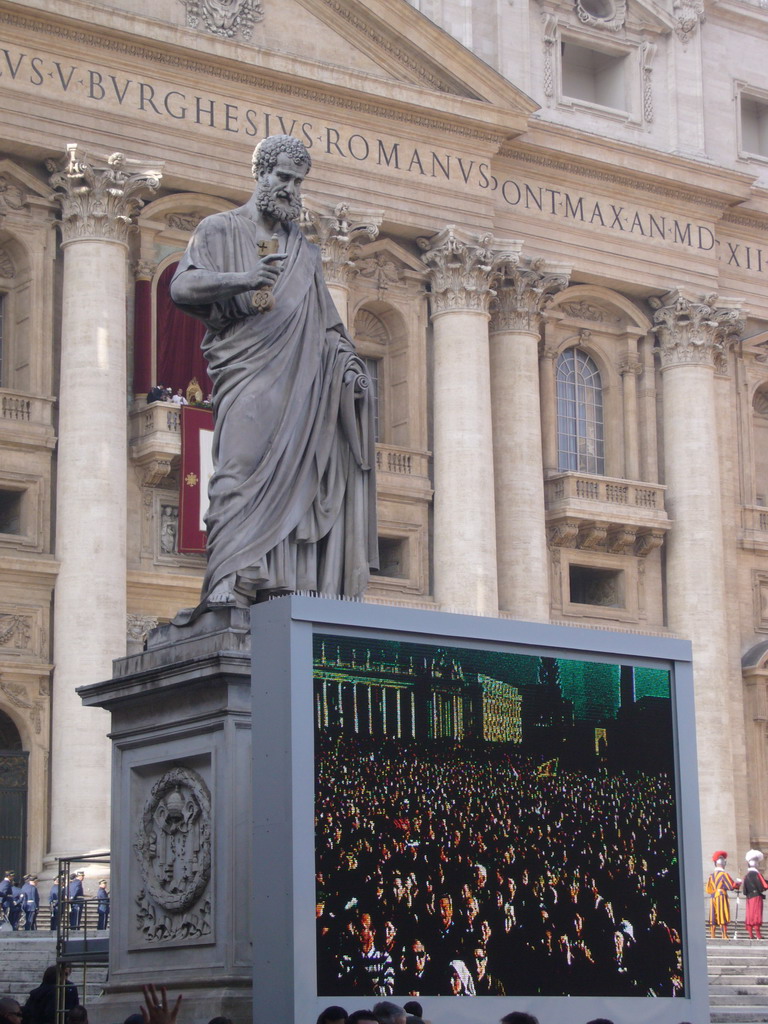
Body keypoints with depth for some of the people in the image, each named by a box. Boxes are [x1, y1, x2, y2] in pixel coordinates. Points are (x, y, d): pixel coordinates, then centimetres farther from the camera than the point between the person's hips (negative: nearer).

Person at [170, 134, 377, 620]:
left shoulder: (303, 250, 25)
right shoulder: (221, 229, 11)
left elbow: (325, 319, 25)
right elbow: (182, 287, -2)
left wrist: (348, 358, 7)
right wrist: (240, 279, -19)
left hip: (301, 375, 5)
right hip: (248, 369, -5)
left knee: (295, 470, -8)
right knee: (243, 466, -19)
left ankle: (291, 582, -14)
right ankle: (230, 584, -27)